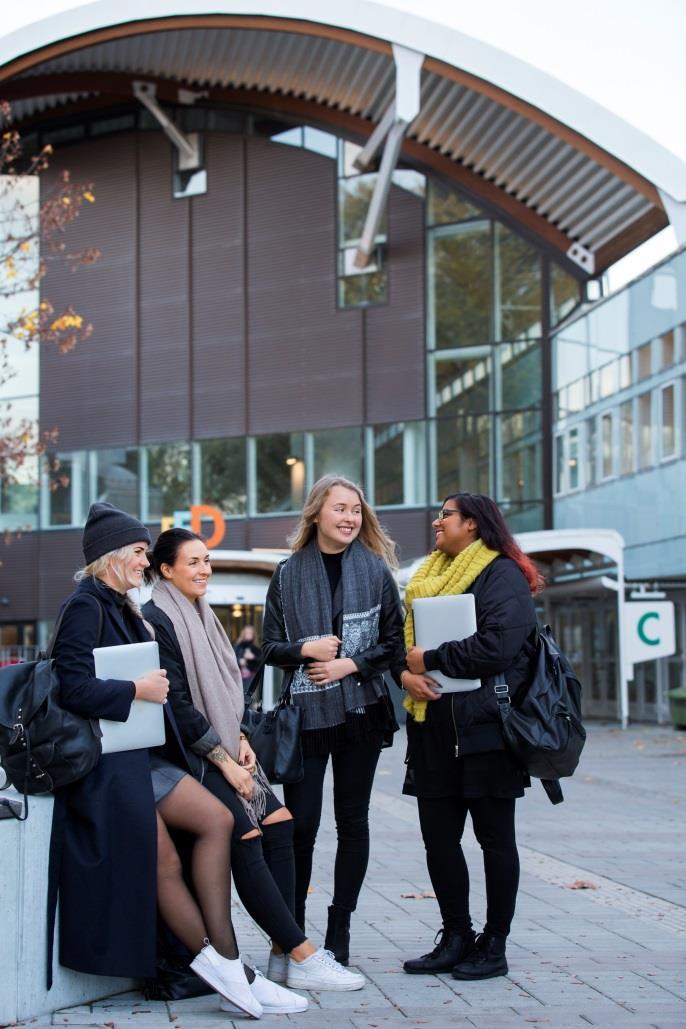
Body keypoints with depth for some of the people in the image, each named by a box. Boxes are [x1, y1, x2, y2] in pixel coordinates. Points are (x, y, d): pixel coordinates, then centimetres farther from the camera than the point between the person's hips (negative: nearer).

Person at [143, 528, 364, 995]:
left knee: (279, 823, -7)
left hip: (223, 749, 9)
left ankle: (285, 954, -5)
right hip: (186, 755, -9)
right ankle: (302, 956, -18)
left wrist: (240, 740, 5)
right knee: (246, 836, -20)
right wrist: (223, 761, -15)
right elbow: (176, 703, -17)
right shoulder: (158, 621, -11)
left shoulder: (201, 615, 16)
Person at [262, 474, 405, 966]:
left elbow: (395, 642, 3)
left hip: (361, 709, 1)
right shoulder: (289, 574, 5)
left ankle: (339, 930, 15)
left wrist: (351, 664, -11)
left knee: (353, 822, 6)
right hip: (306, 712, 0)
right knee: (300, 823, -3)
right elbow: (270, 645, 5)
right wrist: (307, 651, -13)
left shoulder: (376, 570, 4)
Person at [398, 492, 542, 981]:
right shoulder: (430, 576, 18)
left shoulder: (503, 574, -8)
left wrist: (431, 659, -12)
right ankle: (457, 938, 21)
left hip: (484, 728, -8)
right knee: (438, 836, 9)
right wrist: (406, 673, -3)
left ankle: (494, 946, 11)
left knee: (495, 838, 3)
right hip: (434, 729, 8)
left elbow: (496, 646, -20)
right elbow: (406, 638, 19)